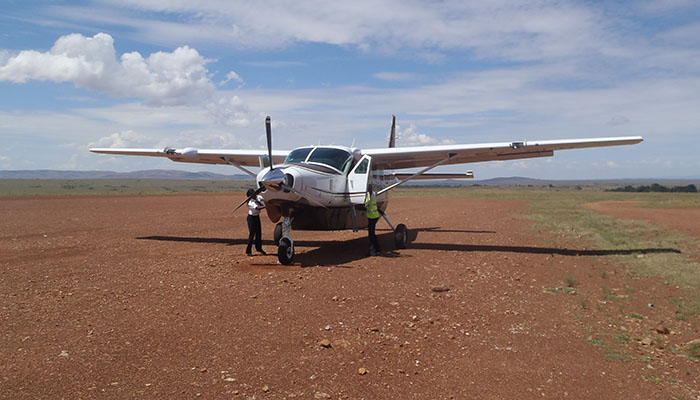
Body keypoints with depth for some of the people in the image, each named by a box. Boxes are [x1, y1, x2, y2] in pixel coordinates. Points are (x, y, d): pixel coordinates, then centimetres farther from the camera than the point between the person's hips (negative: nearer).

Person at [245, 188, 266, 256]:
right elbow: (258, 208, -39)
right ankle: (248, 251, 0)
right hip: (251, 218, -8)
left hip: (257, 217, 8)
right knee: (252, 234, -7)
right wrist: (265, 206, -51)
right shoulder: (251, 202, -25)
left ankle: (259, 248, 28)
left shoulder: (257, 197, -3)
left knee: (259, 232, 13)